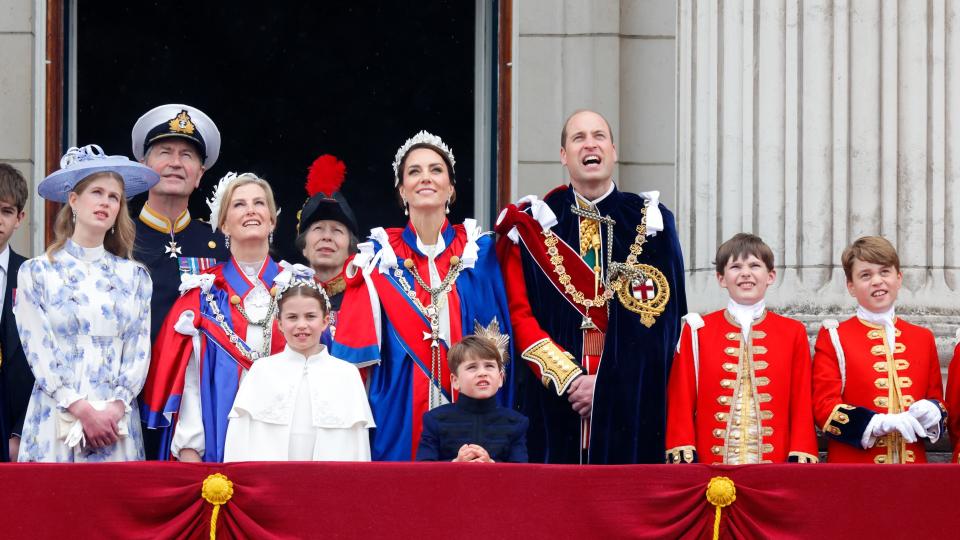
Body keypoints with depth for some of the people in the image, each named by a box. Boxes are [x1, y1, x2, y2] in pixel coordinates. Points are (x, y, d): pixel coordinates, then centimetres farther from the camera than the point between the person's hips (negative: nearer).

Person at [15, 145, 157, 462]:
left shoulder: (134, 276, 12)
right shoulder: (36, 272, 5)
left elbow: (139, 351, 6)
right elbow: (39, 352, -2)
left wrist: (116, 409, -9)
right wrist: (84, 411, -12)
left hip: (117, 420, 2)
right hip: (56, 420, -2)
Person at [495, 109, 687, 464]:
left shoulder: (650, 221, 7)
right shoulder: (532, 224, 7)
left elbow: (664, 316, 0)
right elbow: (518, 314, 1)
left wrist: (605, 384, -9)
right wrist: (568, 378, -12)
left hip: (632, 403, 0)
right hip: (553, 401, 0)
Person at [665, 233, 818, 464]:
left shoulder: (793, 333, 7)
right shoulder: (697, 331, 6)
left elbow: (803, 406, 5)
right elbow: (681, 402, 4)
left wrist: (801, 462, -4)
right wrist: (684, 460, -4)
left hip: (775, 466, 0)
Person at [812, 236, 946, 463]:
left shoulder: (923, 338, 14)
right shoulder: (834, 337, 2)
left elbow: (937, 399, 18)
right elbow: (824, 407, -5)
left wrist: (930, 412, -6)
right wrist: (880, 423, -19)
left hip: (912, 463, 3)